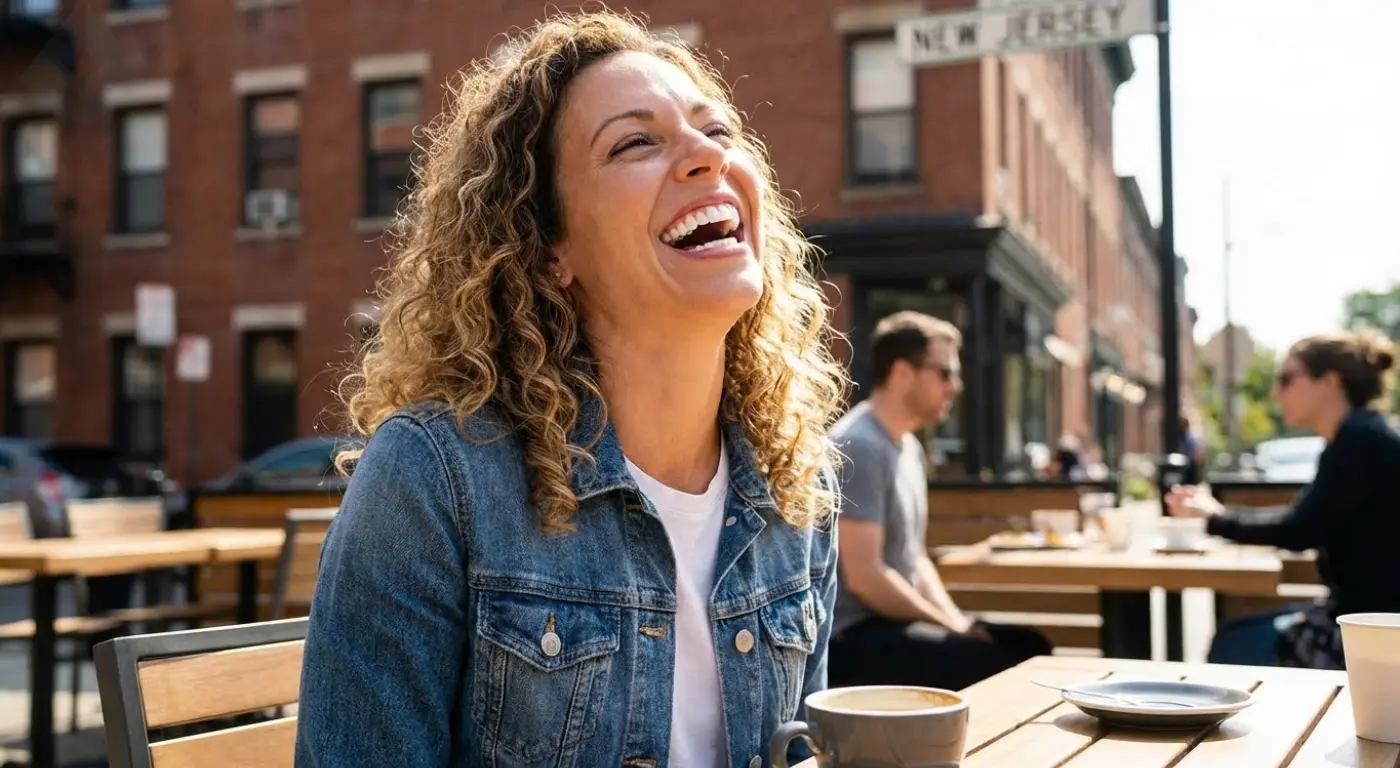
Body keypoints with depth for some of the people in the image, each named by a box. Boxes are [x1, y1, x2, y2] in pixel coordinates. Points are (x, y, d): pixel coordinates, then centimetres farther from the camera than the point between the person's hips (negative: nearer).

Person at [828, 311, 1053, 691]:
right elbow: (864, 576, -22)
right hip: (854, 633, -10)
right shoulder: (858, 446, -18)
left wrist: (955, 619, 3)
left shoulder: (908, 446, 14)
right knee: (1002, 668, -22)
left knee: (1031, 646, 2)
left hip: (896, 617, 10)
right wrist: (950, 625, -13)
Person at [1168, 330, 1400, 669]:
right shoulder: (1352, 440, 12)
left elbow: (1300, 531, -20)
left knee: (1235, 650, -6)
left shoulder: (1362, 441, -18)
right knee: (1234, 638, 10)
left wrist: (1216, 520, -6)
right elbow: (1309, 523, 15)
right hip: (1357, 610, 9)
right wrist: (1218, 515, 6)